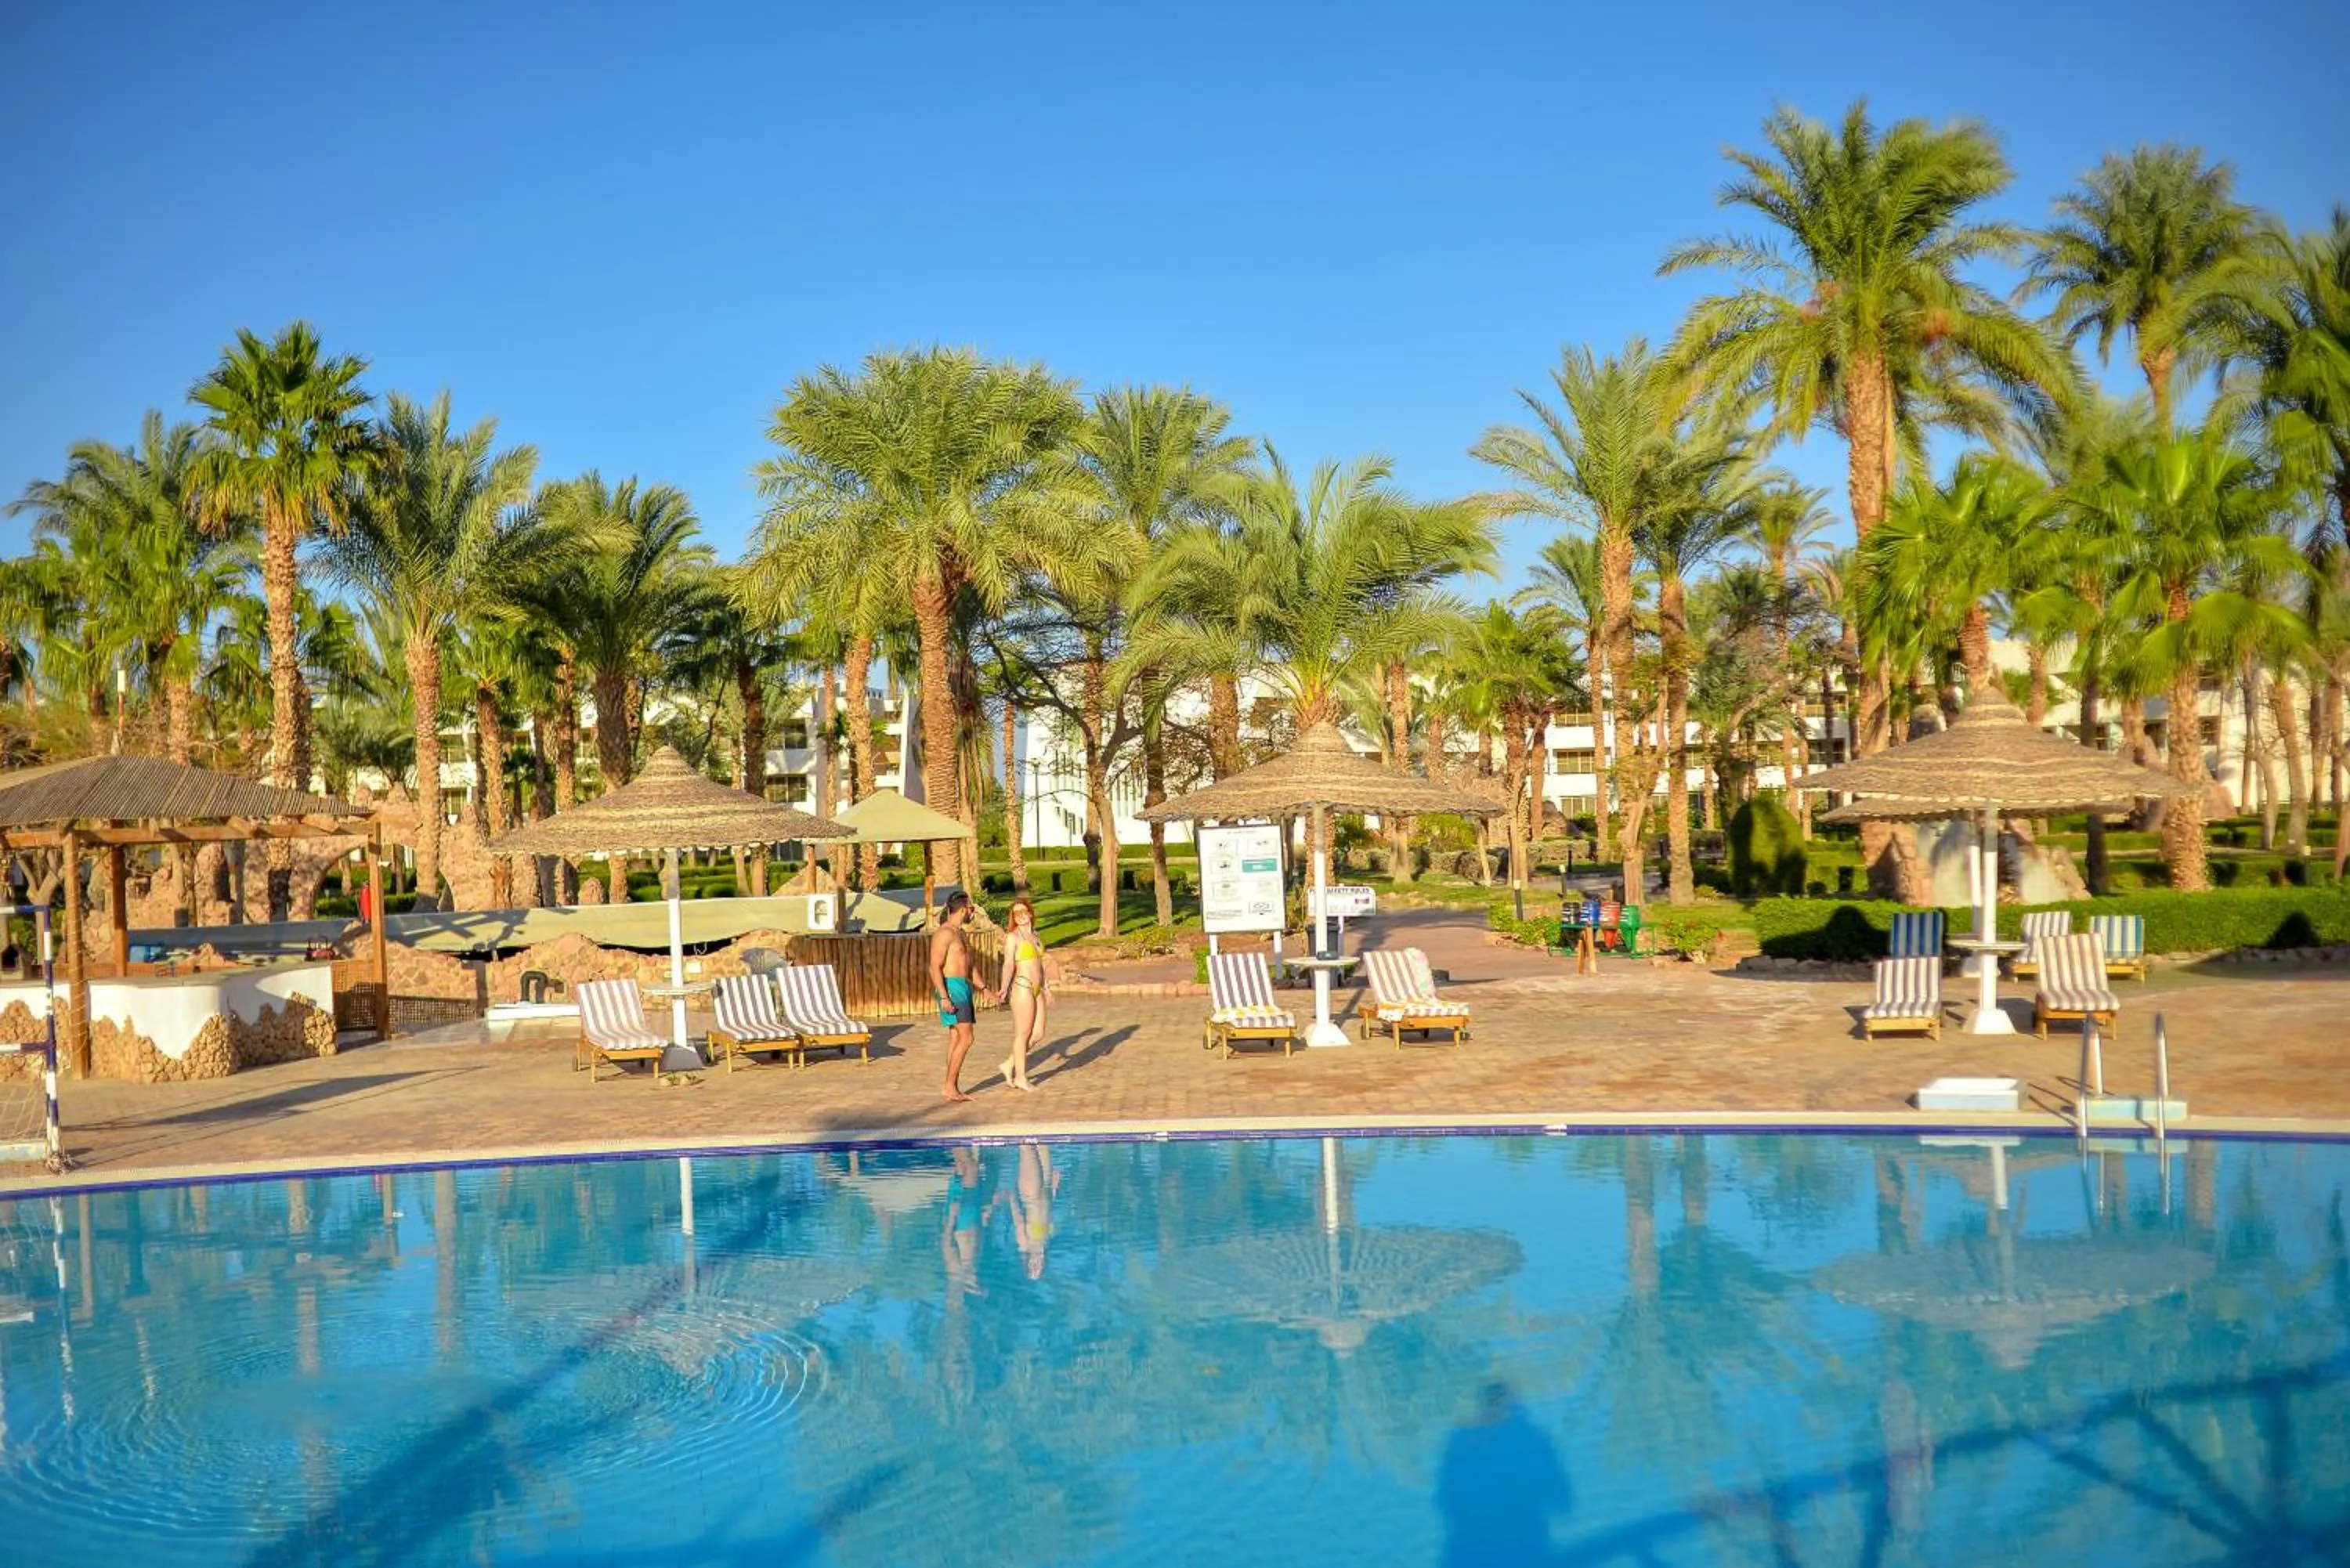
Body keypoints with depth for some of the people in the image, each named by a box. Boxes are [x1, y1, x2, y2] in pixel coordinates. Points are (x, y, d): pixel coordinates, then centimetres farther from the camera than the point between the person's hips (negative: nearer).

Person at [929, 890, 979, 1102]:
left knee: (956, 1039, 7)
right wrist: (944, 997, -25)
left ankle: (954, 1088, 9)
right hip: (951, 988, -10)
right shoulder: (944, 933, -13)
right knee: (965, 1038, -14)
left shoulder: (960, 933, 17)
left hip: (964, 987, 10)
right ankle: (950, 1087, -11)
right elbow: (935, 967, -18)